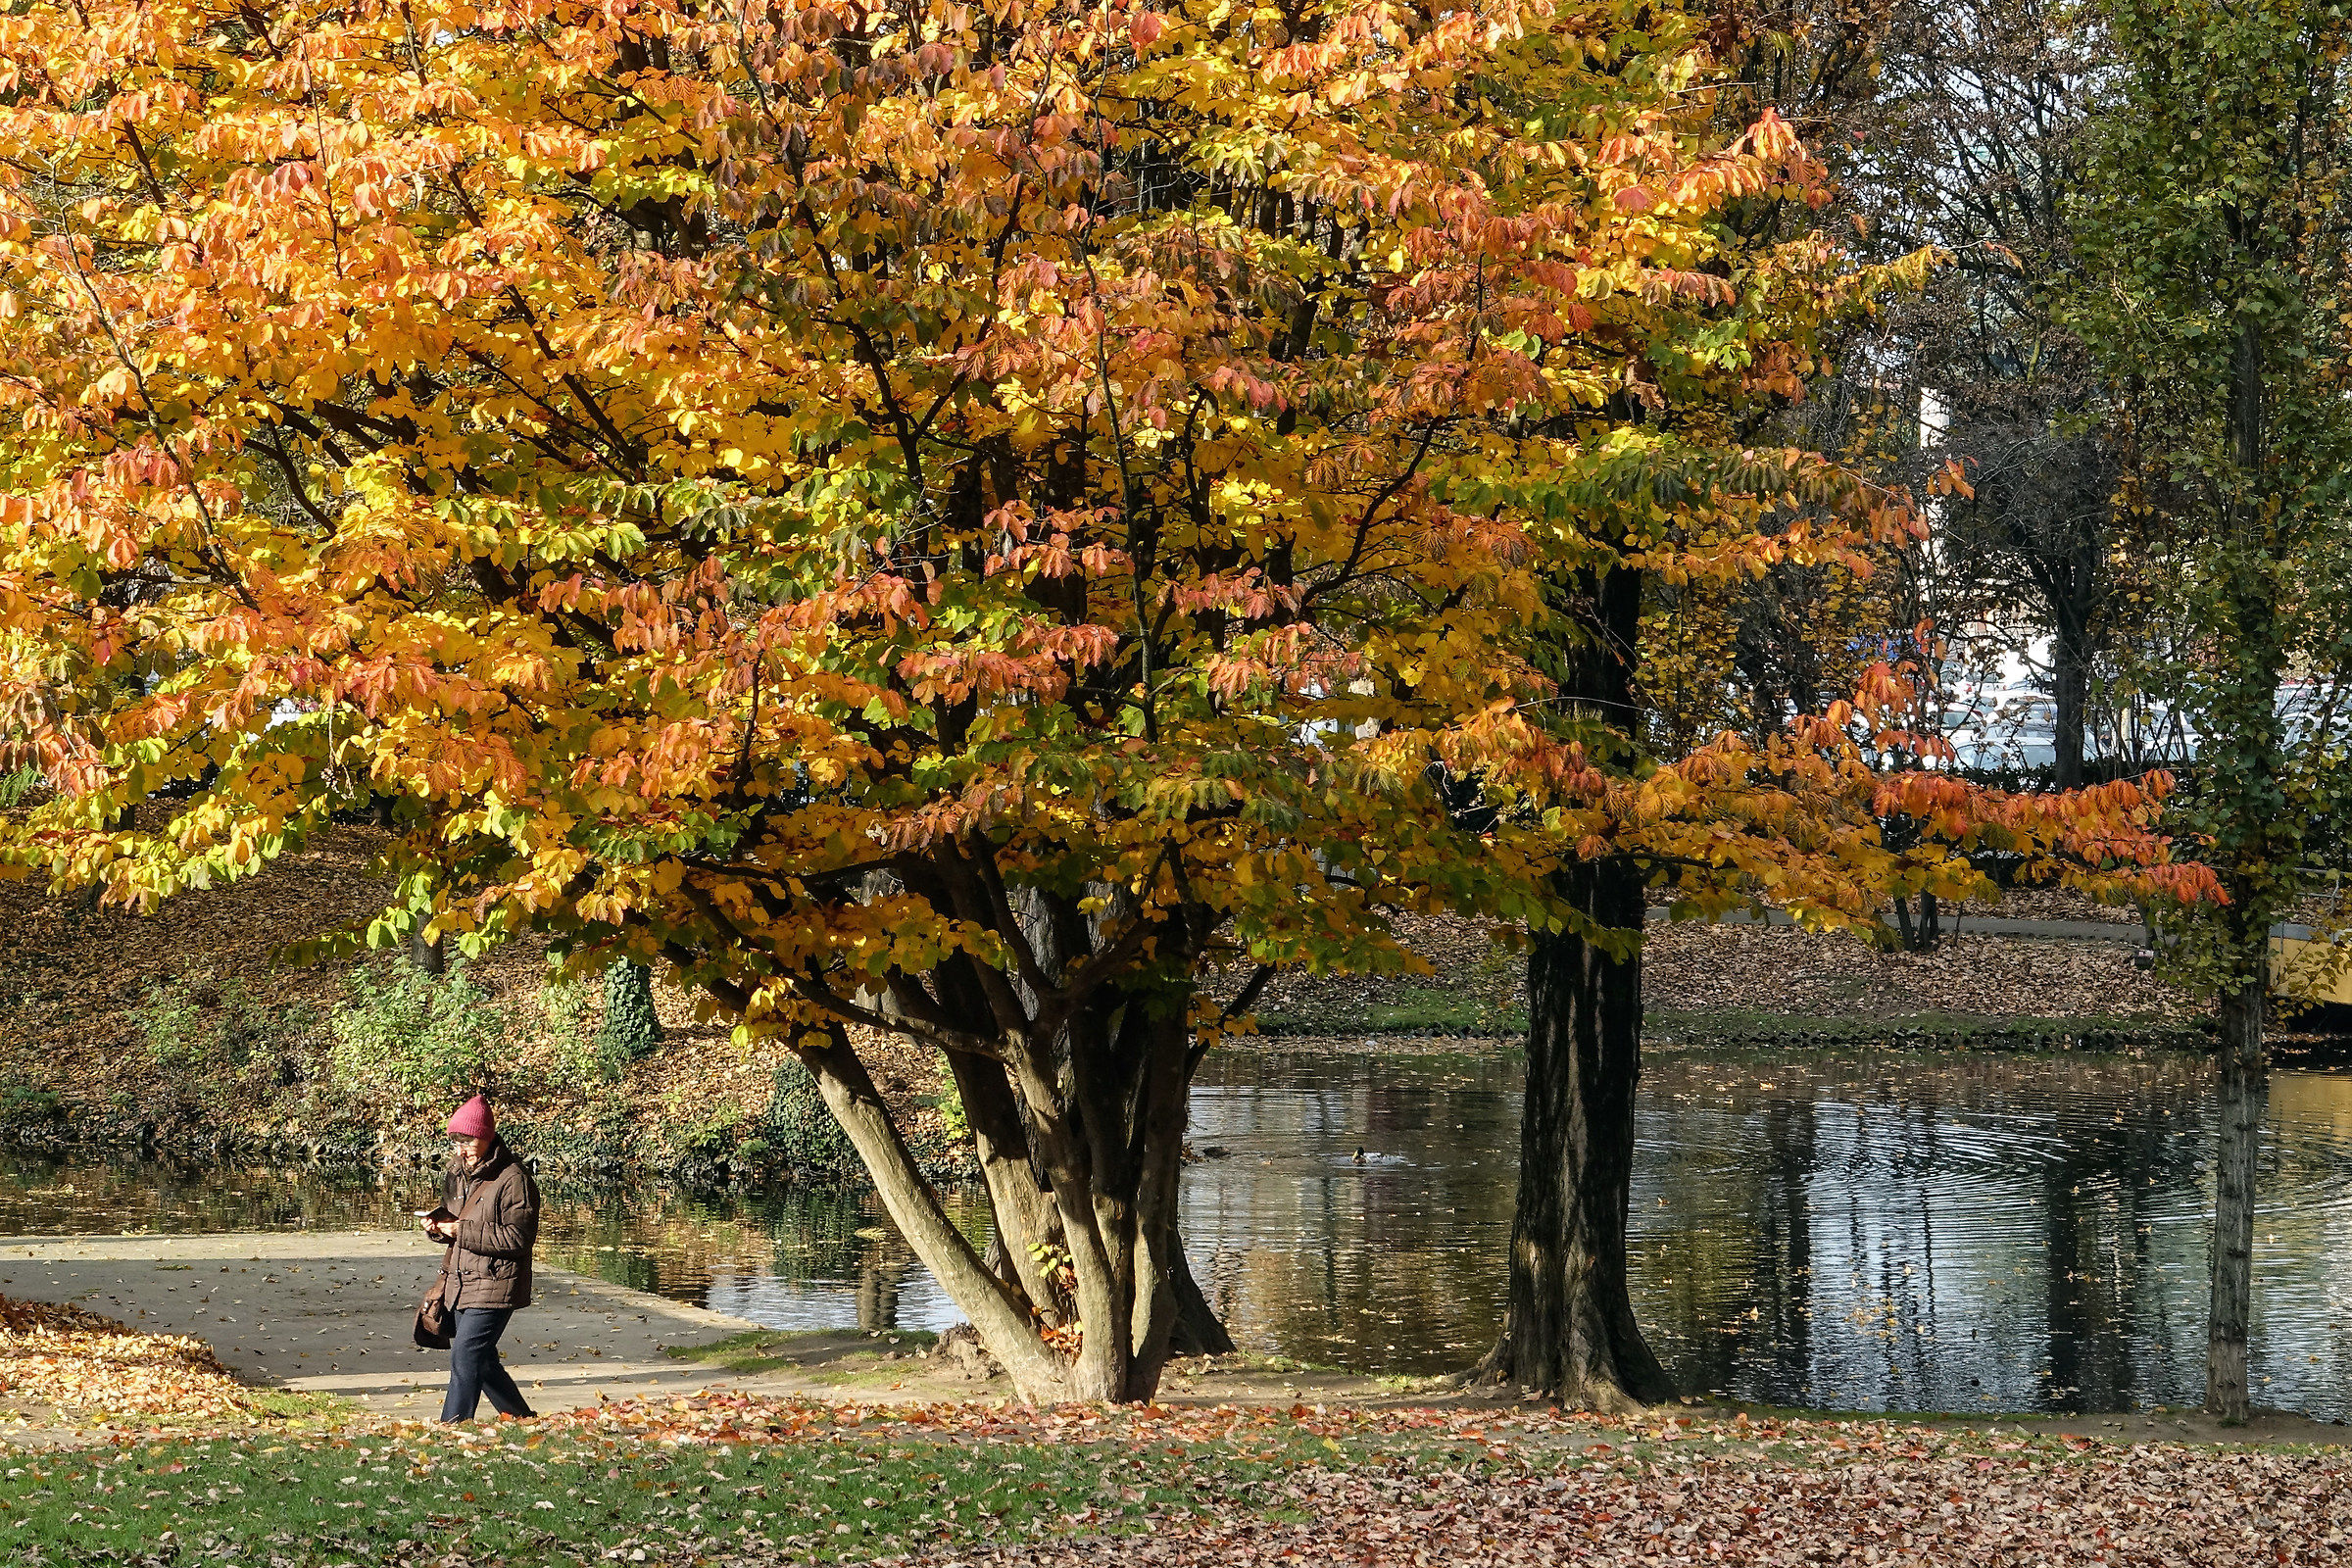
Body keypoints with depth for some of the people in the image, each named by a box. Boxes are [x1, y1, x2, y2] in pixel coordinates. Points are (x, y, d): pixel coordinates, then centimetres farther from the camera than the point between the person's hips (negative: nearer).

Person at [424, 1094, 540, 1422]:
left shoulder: (513, 1180, -14)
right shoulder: (458, 1174, 13)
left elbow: (518, 1237, -18)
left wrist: (462, 1231, -20)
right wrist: (437, 1226, 0)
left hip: (494, 1286, -9)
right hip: (460, 1284, 9)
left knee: (465, 1357, -14)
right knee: (482, 1360, 15)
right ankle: (521, 1419, 29)